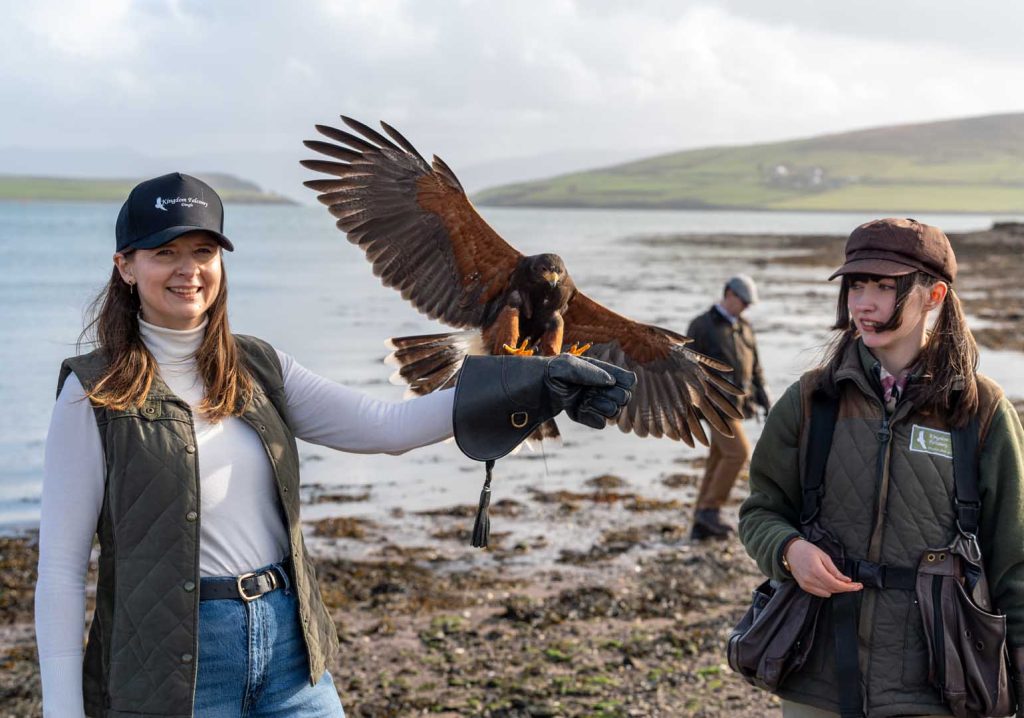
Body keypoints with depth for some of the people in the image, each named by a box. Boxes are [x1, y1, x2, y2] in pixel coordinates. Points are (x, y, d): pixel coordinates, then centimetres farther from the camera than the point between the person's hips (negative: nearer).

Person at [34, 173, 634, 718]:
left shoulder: (258, 369, 7)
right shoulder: (95, 393, -6)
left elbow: (388, 427, 0)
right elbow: (61, 566, -6)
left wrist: (539, 385, -8)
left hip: (288, 644, 4)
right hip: (173, 661, -4)